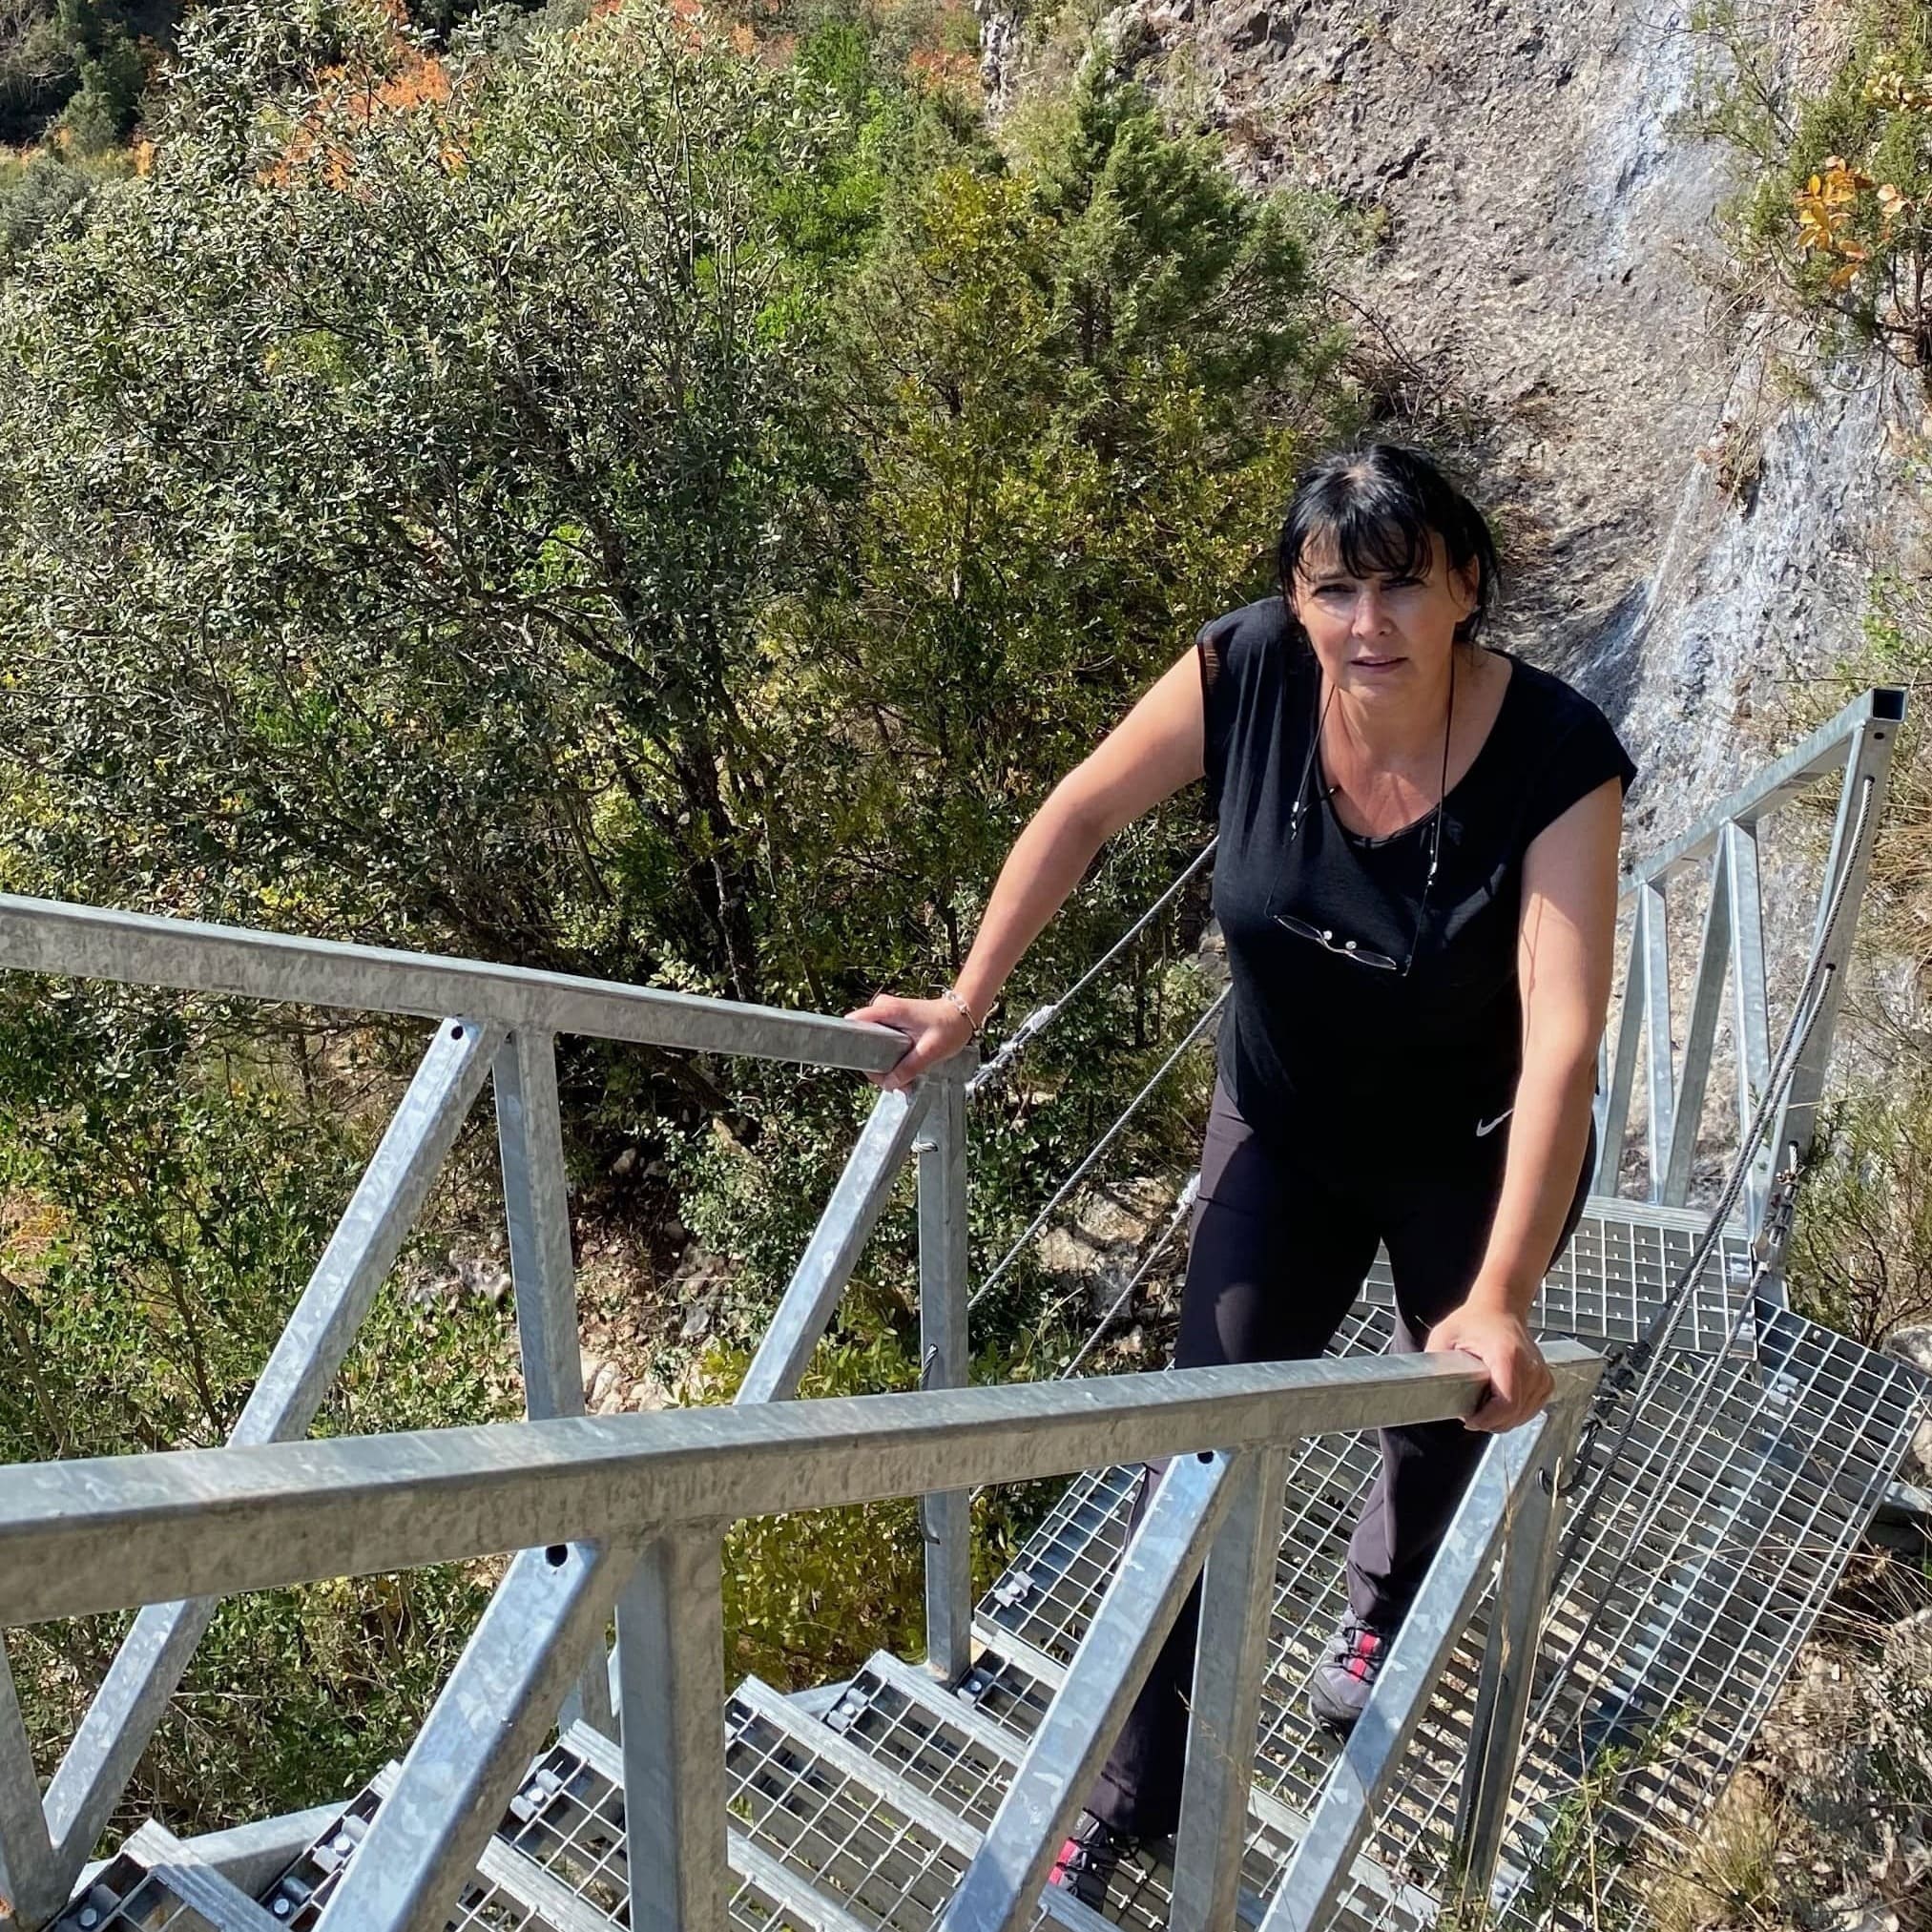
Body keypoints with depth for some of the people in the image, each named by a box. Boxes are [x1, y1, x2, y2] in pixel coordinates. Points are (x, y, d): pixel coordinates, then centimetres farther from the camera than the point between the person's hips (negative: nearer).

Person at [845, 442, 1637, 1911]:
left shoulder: (1556, 758, -32)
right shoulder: (1248, 672, -25)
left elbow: (1564, 1038, -37)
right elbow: (1084, 813, -11)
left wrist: (1501, 1302, -41)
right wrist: (969, 1003, -11)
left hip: (1473, 1155, -1)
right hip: (1286, 1125, 2)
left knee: (1452, 1408, 22)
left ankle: (1384, 1611, 57)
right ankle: (1134, 1787, 16)